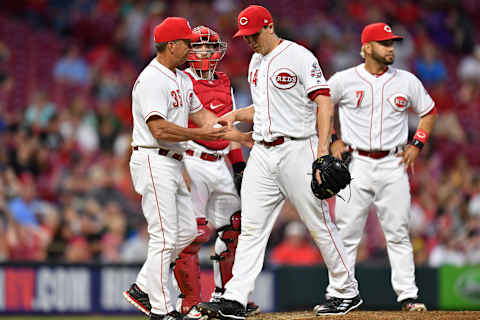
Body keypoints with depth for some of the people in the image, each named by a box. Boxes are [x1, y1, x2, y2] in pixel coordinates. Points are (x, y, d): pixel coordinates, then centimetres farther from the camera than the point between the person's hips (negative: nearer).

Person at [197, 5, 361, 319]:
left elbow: (324, 102, -13)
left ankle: (346, 291, 13)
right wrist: (236, 114, 7)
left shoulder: (299, 57, -8)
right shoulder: (256, 63, 17)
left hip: (297, 149, -7)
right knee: (251, 227, -1)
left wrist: (322, 149, -22)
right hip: (262, 153, 7)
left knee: (319, 223, 0)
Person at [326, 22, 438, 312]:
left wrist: (417, 144, 6)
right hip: (356, 165, -1)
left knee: (399, 233, 1)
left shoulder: (407, 81, 5)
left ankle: (408, 294, 5)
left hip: (394, 165, 1)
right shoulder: (344, 80, 0)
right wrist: (332, 140, 2)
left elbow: (429, 111, 18)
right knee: (346, 233, -2)